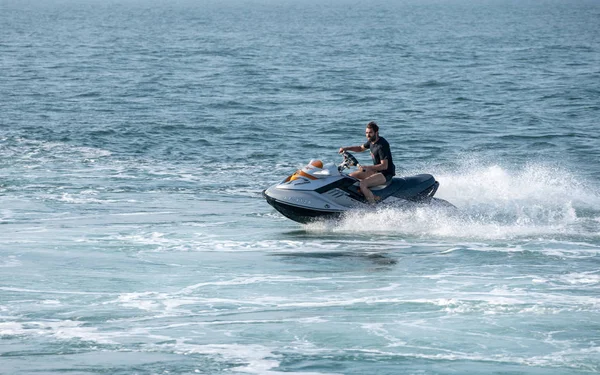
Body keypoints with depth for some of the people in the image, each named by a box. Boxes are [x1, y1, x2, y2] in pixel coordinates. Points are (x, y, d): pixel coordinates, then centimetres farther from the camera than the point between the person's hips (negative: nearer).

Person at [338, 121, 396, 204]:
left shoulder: (382, 145, -22)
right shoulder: (371, 141, 6)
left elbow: (384, 166, -26)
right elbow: (361, 148, 26)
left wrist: (367, 167, -31)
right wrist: (346, 148, 11)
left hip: (386, 174, -10)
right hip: (376, 170, 10)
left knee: (362, 184, -31)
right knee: (351, 176, 11)